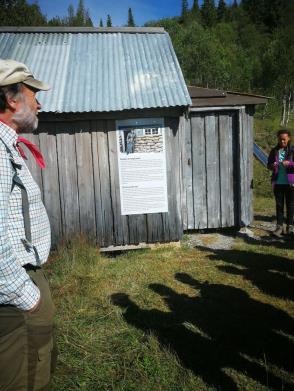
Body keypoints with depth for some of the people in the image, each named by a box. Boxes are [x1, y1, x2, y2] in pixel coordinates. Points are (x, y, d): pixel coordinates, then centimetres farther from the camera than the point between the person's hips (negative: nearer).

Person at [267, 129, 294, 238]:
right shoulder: (274, 151, 6)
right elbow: (268, 165, 8)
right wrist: (272, 165, -14)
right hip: (278, 182, 2)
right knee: (279, 205, 5)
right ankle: (279, 227, 11)